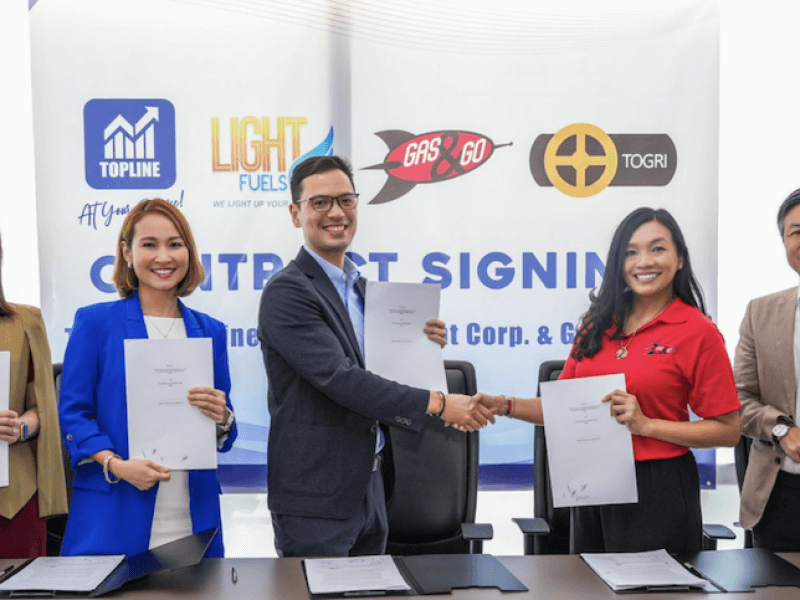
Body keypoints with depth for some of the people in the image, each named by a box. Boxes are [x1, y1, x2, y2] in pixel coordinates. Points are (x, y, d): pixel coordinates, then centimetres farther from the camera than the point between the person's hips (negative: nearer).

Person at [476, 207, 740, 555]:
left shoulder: (697, 332, -9)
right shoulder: (598, 324, 6)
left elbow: (728, 430, -8)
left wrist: (646, 425, -17)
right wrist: (505, 406, -5)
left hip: (658, 490, -5)